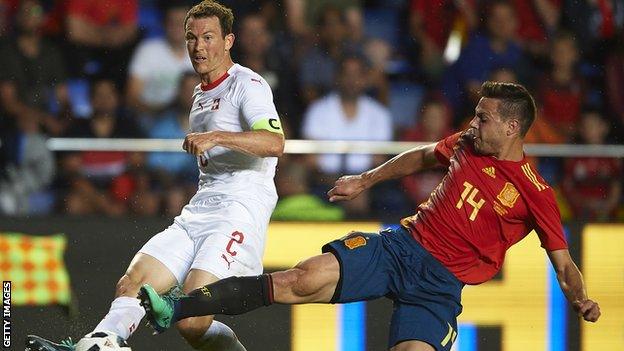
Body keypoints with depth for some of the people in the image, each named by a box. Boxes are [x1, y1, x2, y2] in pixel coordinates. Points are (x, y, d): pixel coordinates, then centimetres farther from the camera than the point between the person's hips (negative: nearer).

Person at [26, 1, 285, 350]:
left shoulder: (248, 84, -5)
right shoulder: (201, 94, 24)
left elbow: (275, 143, -23)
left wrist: (216, 137, -33)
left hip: (241, 210, -9)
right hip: (198, 212, 9)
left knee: (191, 321, -22)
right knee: (132, 284, -12)